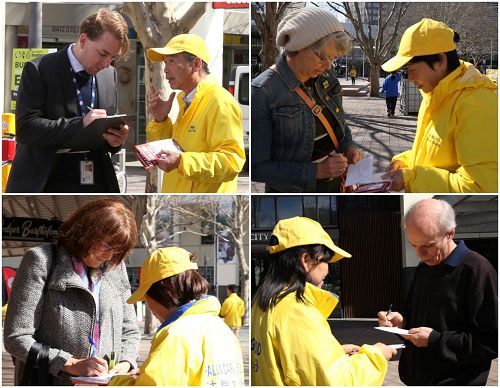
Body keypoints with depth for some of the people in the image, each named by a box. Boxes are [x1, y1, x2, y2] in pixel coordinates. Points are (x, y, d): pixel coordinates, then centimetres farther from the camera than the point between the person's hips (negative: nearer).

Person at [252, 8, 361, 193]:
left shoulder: (326, 76, -3)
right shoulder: (262, 92, -22)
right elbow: (257, 167, -21)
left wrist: (348, 146, -7)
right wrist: (315, 171, -27)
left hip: (337, 183, 6)